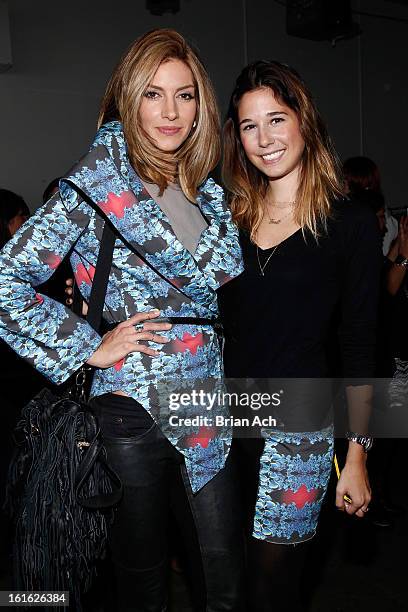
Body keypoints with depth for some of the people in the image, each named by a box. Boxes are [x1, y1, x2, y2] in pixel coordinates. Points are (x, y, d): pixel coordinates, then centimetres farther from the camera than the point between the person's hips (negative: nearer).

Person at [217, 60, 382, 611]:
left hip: (299, 430, -4)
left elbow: (360, 349, -4)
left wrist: (357, 454, -4)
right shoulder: (230, 219, 6)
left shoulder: (349, 224, -5)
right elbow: (215, 323, 9)